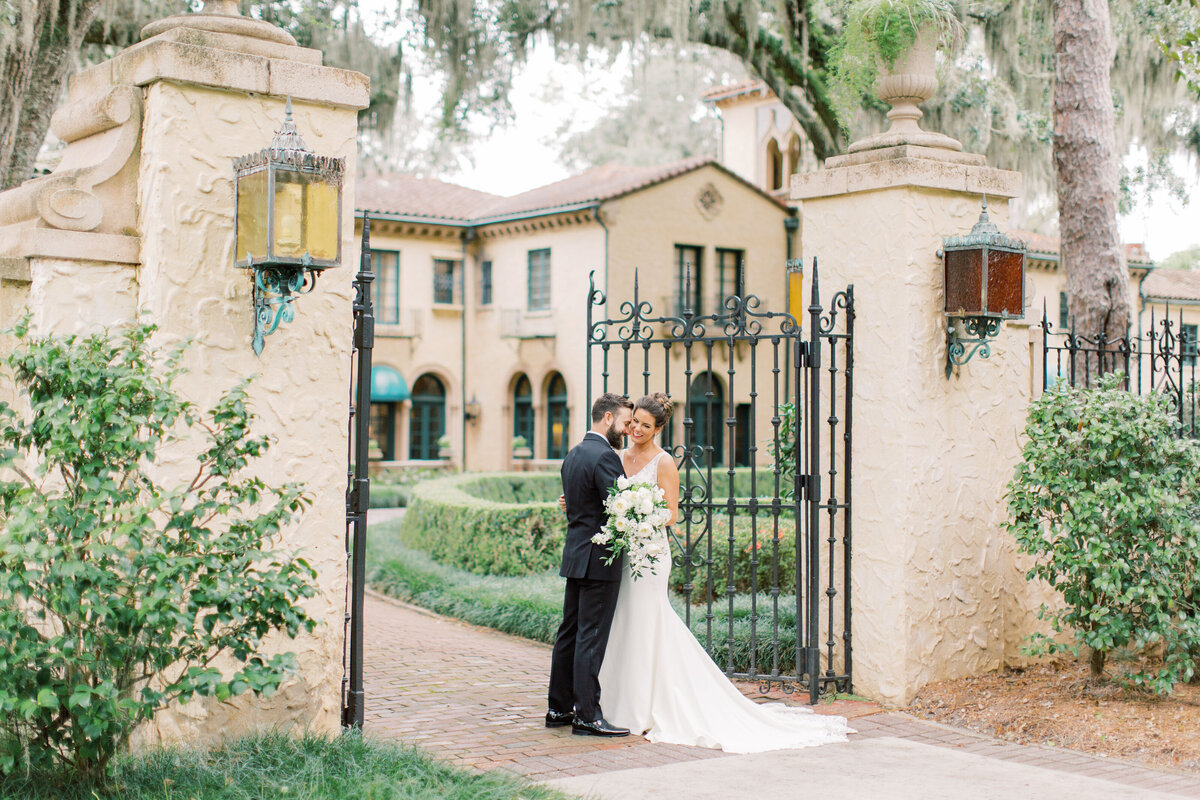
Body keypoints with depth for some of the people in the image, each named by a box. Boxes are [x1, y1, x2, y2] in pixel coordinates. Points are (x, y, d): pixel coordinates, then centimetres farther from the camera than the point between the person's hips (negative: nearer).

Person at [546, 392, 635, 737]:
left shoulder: (573, 454, 14)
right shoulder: (604, 456, -16)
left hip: (575, 554, 9)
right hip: (599, 558, -9)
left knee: (569, 633, 13)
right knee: (592, 637, -5)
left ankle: (560, 708, 20)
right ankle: (587, 715, -1)